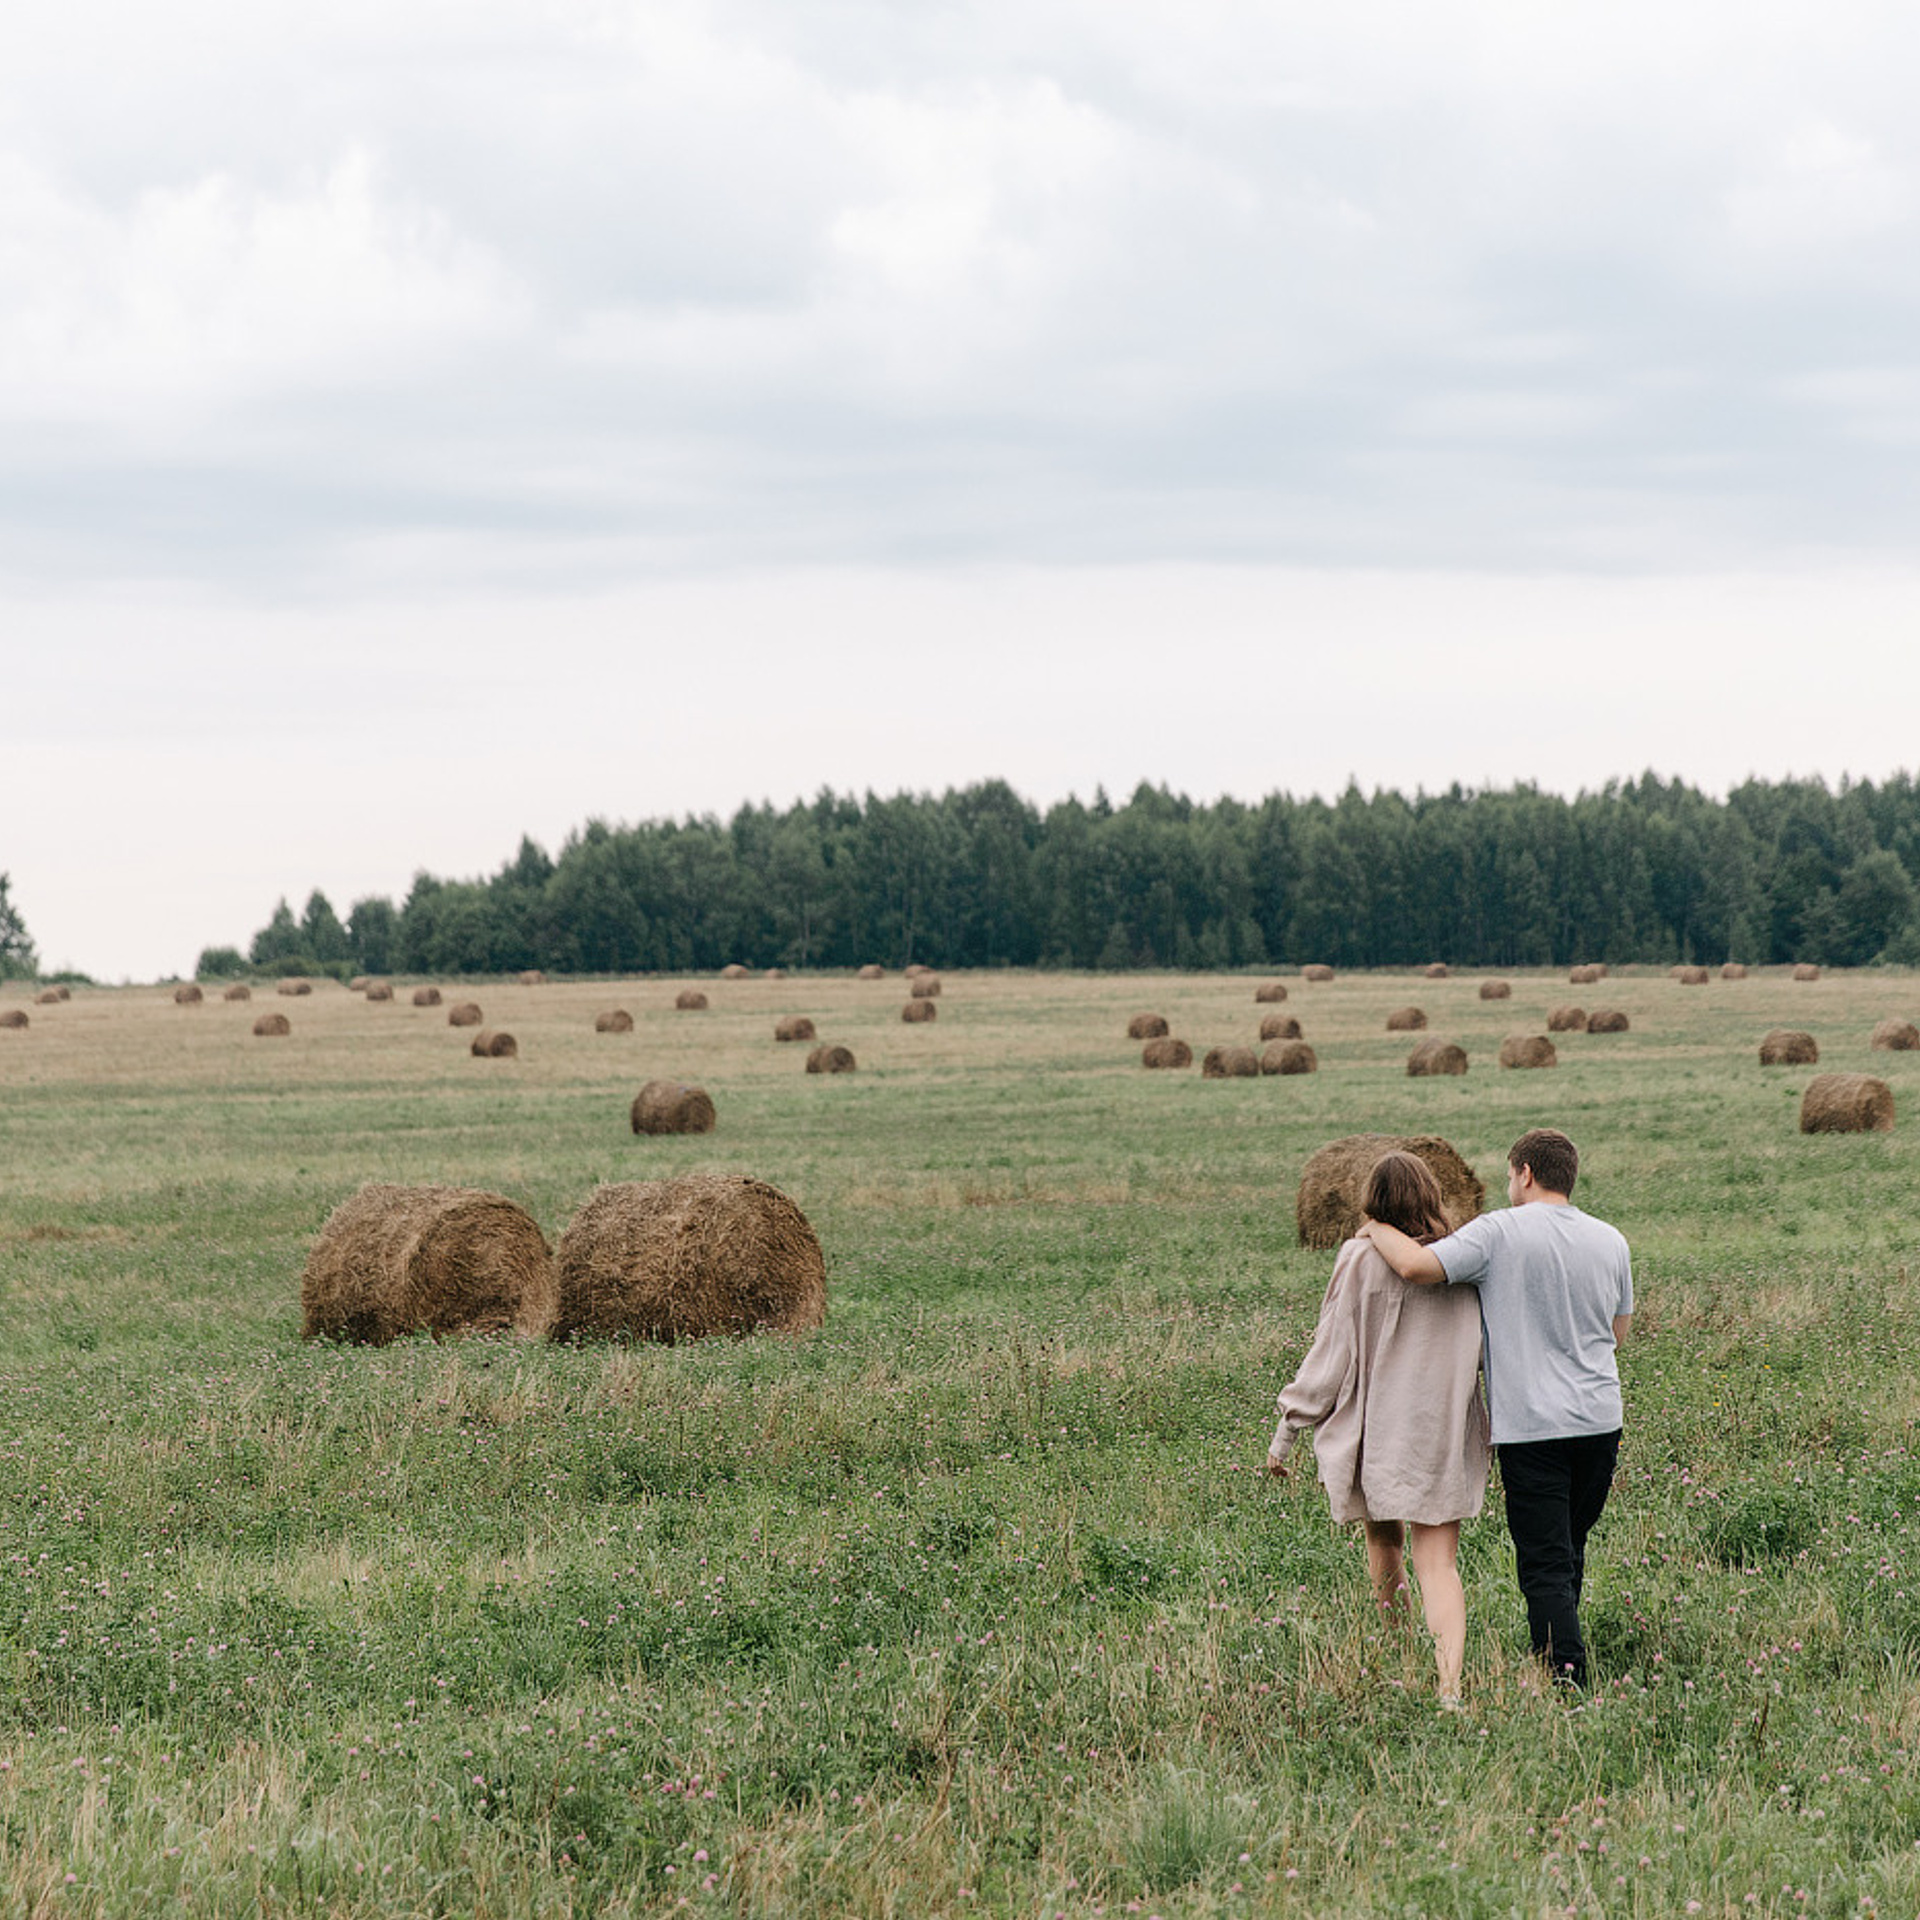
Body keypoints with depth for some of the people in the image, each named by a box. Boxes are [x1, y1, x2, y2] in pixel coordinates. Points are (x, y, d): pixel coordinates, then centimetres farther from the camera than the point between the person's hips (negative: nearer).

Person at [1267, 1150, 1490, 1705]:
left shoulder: (1361, 1260, -10)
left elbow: (1332, 1354, -7)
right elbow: (1483, 1353, 7)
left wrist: (1286, 1432, 1)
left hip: (1376, 1433, -1)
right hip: (1446, 1433, 1)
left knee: (1383, 1543, 22)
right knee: (1438, 1563, -1)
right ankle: (1449, 1685, -18)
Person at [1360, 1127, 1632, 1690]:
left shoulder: (1499, 1233, -10)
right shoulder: (1610, 1242, 8)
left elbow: (1416, 1266, -20)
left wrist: (1379, 1231, -1)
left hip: (1531, 1426, -5)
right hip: (1600, 1421, 6)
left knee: (1546, 1565, -4)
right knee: (1569, 1552, 19)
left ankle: (1567, 1681, -9)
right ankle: (1556, 1655, 29)